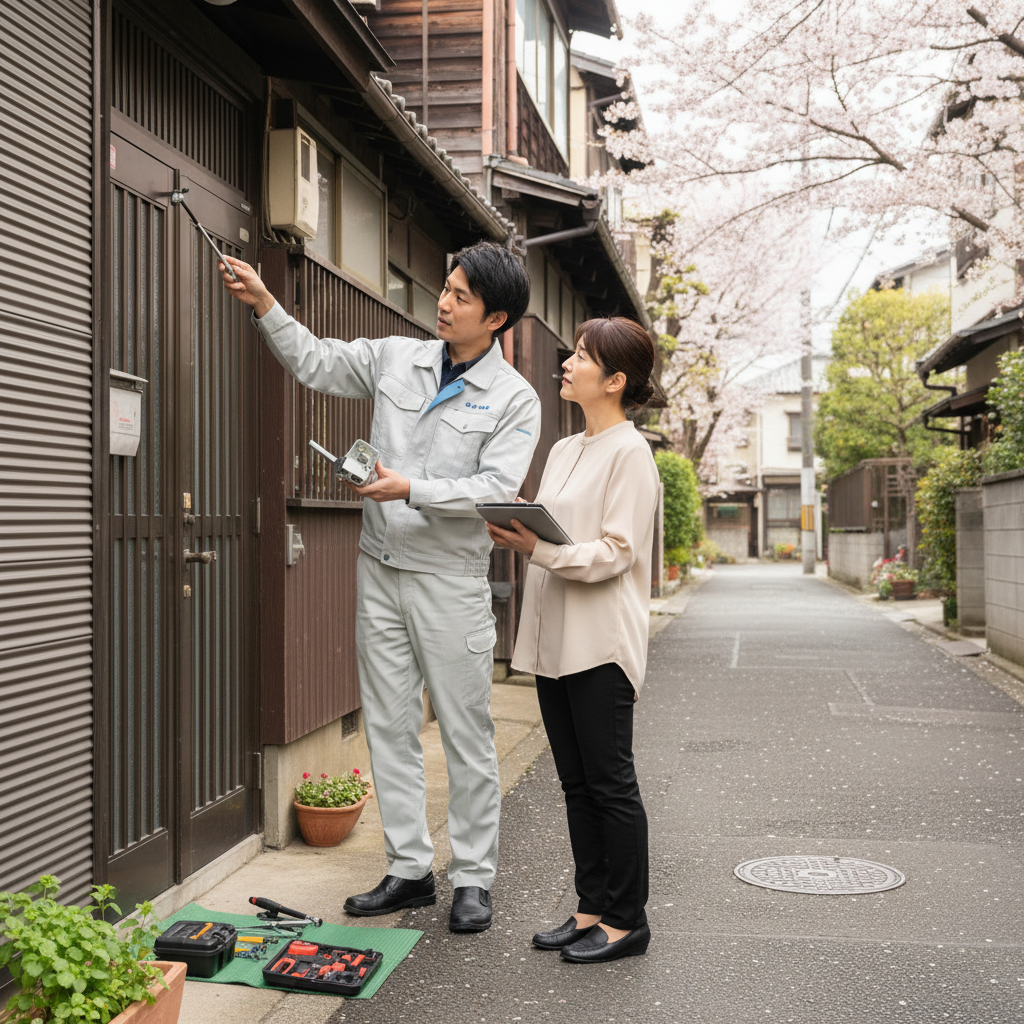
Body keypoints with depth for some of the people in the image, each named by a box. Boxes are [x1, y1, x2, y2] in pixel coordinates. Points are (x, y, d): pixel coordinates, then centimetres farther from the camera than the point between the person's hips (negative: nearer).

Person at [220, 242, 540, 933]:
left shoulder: (514, 400, -5)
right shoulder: (396, 358, 8)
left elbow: (496, 488, -14)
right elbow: (314, 362, 17)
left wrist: (412, 489, -22)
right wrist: (264, 304, 6)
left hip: (450, 579, -5)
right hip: (381, 569, 5)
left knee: (467, 735, 1)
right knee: (390, 727, 9)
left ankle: (474, 880, 14)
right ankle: (410, 870, 21)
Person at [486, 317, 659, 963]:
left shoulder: (630, 453, -8)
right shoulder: (564, 451, 17)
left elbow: (615, 552, -15)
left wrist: (538, 547, -23)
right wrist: (516, 534, 0)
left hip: (601, 643, -8)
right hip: (554, 639, 8)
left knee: (610, 784, 0)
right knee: (577, 784, 13)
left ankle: (627, 920, 12)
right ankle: (593, 909, 23)